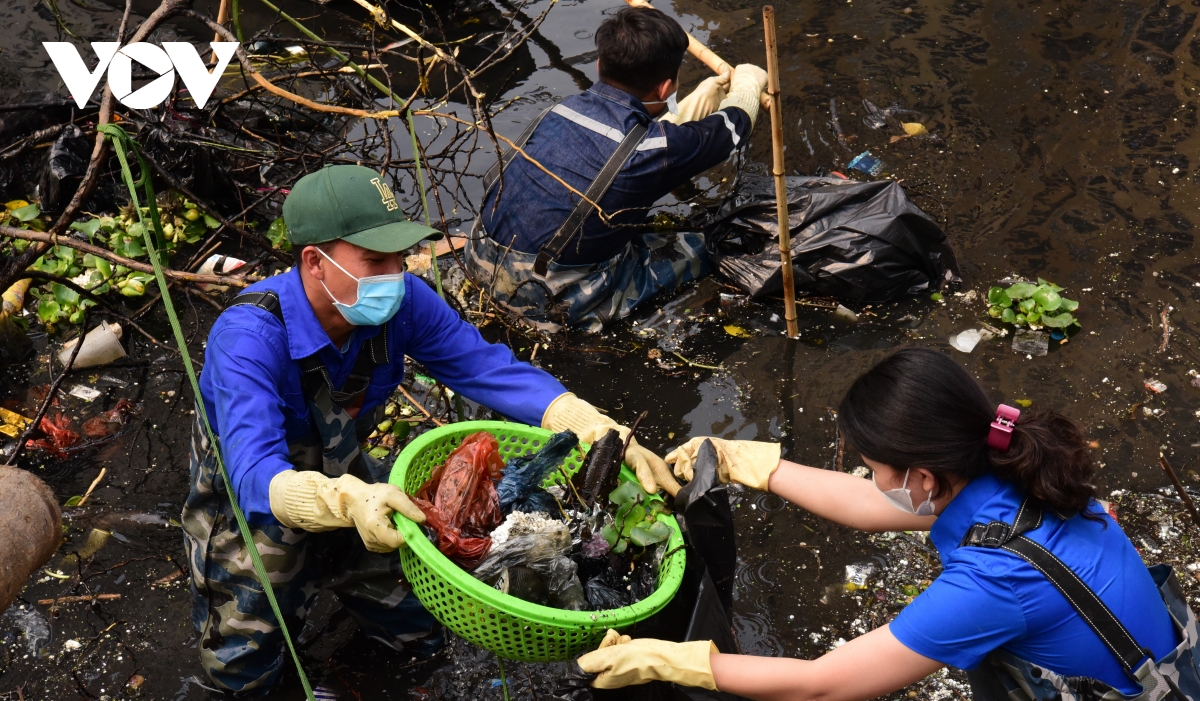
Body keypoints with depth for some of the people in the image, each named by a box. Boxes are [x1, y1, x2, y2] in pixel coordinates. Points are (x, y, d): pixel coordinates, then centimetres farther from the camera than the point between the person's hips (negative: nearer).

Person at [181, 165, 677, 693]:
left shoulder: (401, 302, -24)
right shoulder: (249, 338, -39)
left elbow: (489, 369, -23)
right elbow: (256, 476, -48)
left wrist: (604, 434, -36)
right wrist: (348, 500, -70)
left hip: (347, 479, 5)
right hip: (253, 503, -4)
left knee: (426, 634, 13)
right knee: (244, 674, 8)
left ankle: (328, 573, 36)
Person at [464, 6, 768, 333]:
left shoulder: (566, 108, 2)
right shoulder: (654, 147, -17)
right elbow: (731, 128, 5)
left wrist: (699, 100, 29)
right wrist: (747, 82, 26)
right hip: (548, 301, -7)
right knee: (694, 250, 11)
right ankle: (587, 314, 3)